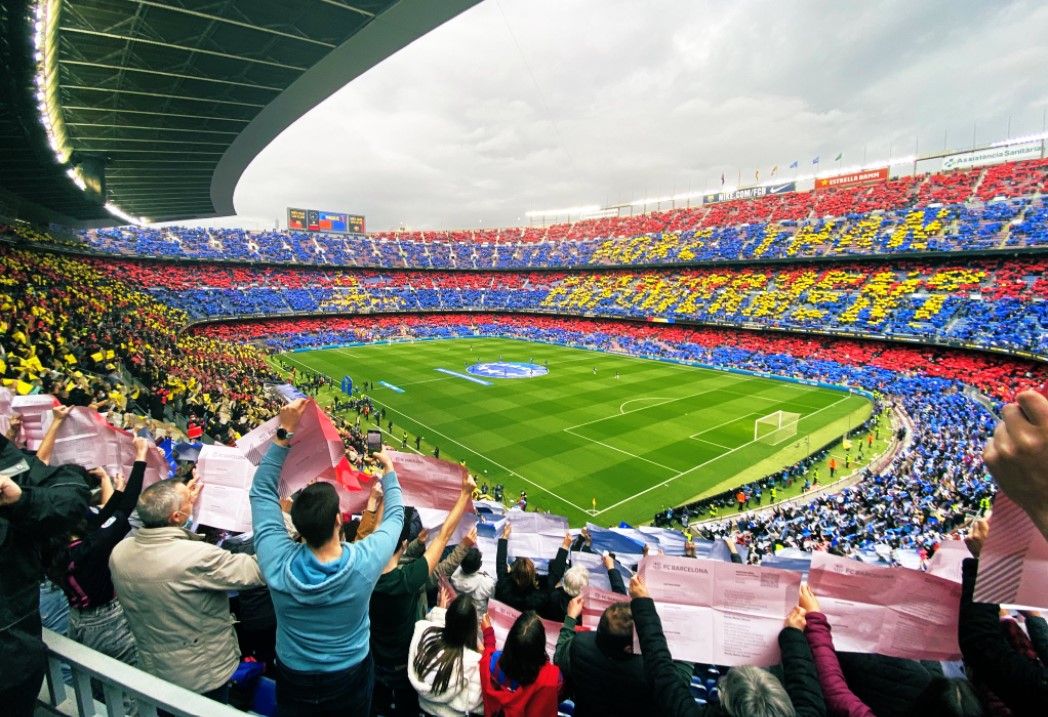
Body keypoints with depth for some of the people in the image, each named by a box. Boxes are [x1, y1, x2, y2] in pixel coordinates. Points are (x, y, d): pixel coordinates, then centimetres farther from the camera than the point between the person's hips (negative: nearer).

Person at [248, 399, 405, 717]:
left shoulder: (278, 565, -31)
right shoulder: (364, 564, -33)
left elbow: (262, 492, -19)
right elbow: (394, 517, -13)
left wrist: (284, 433, -23)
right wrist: (389, 470, 1)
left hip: (293, 678, 1)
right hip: (350, 677, 0)